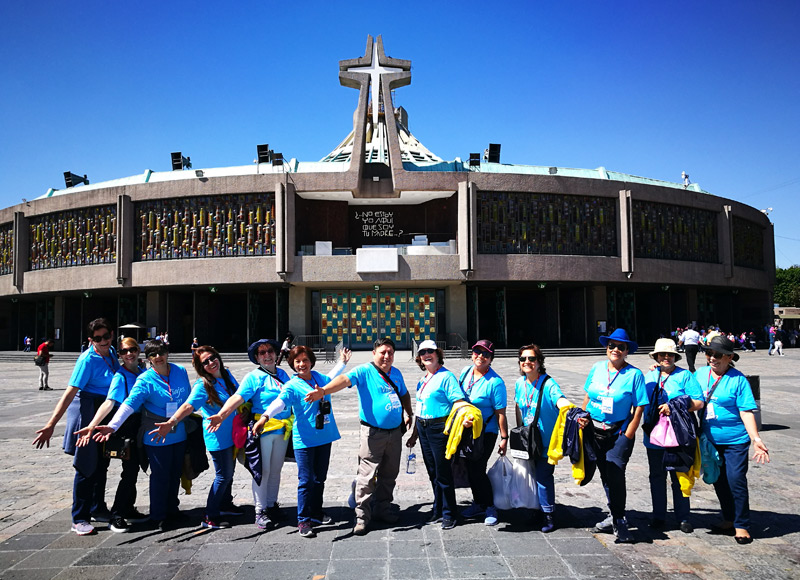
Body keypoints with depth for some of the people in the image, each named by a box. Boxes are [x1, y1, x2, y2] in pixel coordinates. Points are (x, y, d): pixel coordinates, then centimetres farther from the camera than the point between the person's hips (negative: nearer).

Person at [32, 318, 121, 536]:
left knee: (102, 464, 17)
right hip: (88, 411, -7)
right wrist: (51, 424, -30)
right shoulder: (88, 360, -18)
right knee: (86, 466, -1)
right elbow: (70, 392, -25)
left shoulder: (111, 353, 3)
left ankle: (98, 509, 32)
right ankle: (79, 519, 11)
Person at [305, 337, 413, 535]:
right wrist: (323, 391, -43)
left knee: (389, 474, 15)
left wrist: (409, 414, 21)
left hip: (395, 432, 6)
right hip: (373, 433, -6)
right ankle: (362, 517, 7)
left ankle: (383, 509, 30)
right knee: (367, 476, -5)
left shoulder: (396, 373, 11)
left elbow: (404, 394, 29)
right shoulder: (365, 371, -9)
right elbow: (345, 379, -27)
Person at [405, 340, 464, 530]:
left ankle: (449, 514, 14)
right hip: (423, 429, 8)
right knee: (433, 473, 15)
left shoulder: (446, 376, -9)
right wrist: (414, 435, 23)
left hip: (440, 428, -7)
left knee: (443, 473, 0)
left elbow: (459, 402, -18)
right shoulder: (422, 380, 14)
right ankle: (438, 510, 28)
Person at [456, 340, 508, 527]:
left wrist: (504, 438, -16)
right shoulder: (465, 372, 1)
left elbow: (501, 413, -17)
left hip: (485, 433, -6)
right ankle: (479, 503, 33)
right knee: (470, 468, 14)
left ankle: (490, 507, 15)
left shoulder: (495, 382, -18)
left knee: (477, 469, -7)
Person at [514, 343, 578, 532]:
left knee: (543, 475, -5)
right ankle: (542, 509, 33)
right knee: (535, 473, 15)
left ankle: (548, 515, 12)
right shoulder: (520, 383, 0)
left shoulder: (548, 384, -19)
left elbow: (561, 401, -37)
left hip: (547, 440, -5)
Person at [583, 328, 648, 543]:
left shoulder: (634, 374, -8)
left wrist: (627, 436, -12)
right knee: (605, 475, 12)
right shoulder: (597, 368, 4)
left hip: (619, 433, -4)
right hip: (595, 431, 5)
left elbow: (639, 408, -9)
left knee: (615, 473, -13)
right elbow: (587, 397, 13)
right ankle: (614, 516, 28)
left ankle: (619, 520, 3)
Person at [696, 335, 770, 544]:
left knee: (736, 480, -4)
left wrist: (756, 438, -20)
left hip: (735, 440, -5)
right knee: (719, 481, 14)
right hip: (710, 440, 5)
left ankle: (741, 526, 11)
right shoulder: (700, 374, 3)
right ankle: (729, 520, 31)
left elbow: (746, 411, -12)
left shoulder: (738, 379, -10)